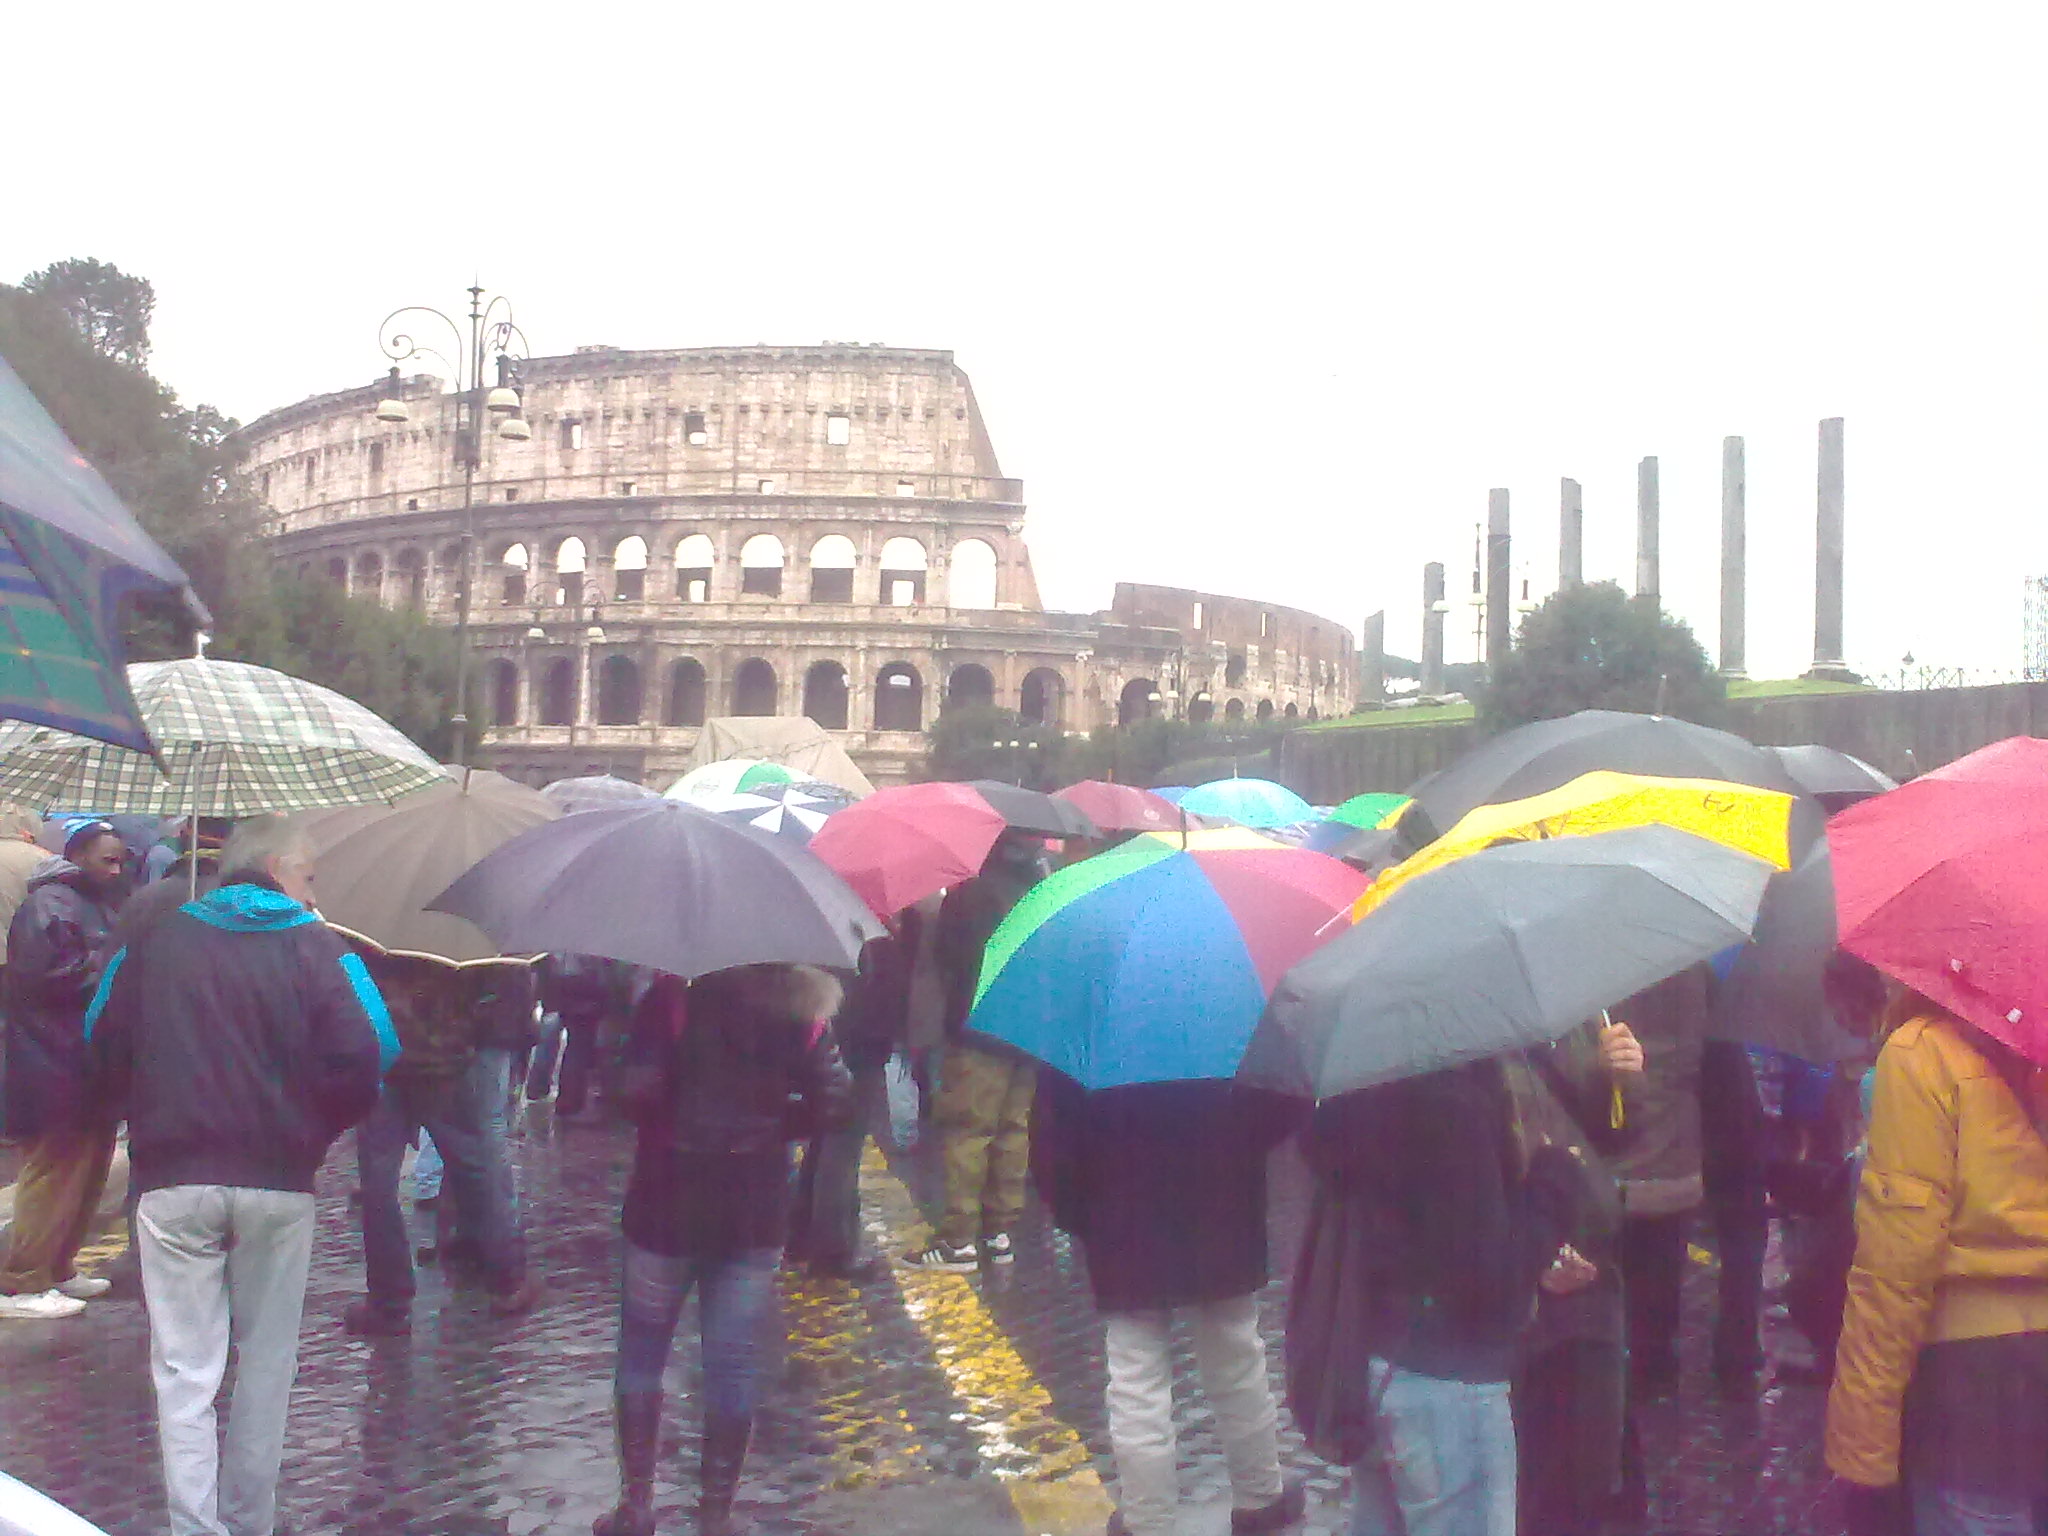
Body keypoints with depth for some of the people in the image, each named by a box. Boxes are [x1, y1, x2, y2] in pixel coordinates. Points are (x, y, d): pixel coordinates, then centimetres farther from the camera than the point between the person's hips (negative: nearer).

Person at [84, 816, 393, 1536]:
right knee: (266, 1362, 13)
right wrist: (317, 1130, 5)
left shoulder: (154, 942, 5)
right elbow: (364, 1052, -12)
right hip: (278, 1181, 0)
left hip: (173, 1179, 1)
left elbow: (102, 1045, 5)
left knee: (185, 1370, 3)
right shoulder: (315, 946, -1)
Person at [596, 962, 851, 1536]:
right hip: (756, 1214, 2)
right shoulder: (801, 1009, -2)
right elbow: (835, 1102, -6)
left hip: (667, 1209, -2)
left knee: (641, 1352, 14)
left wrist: (669, 1119, 1)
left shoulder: (671, 997, -12)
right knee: (734, 1361, 10)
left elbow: (635, 1091, -20)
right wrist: (770, 1126, 8)